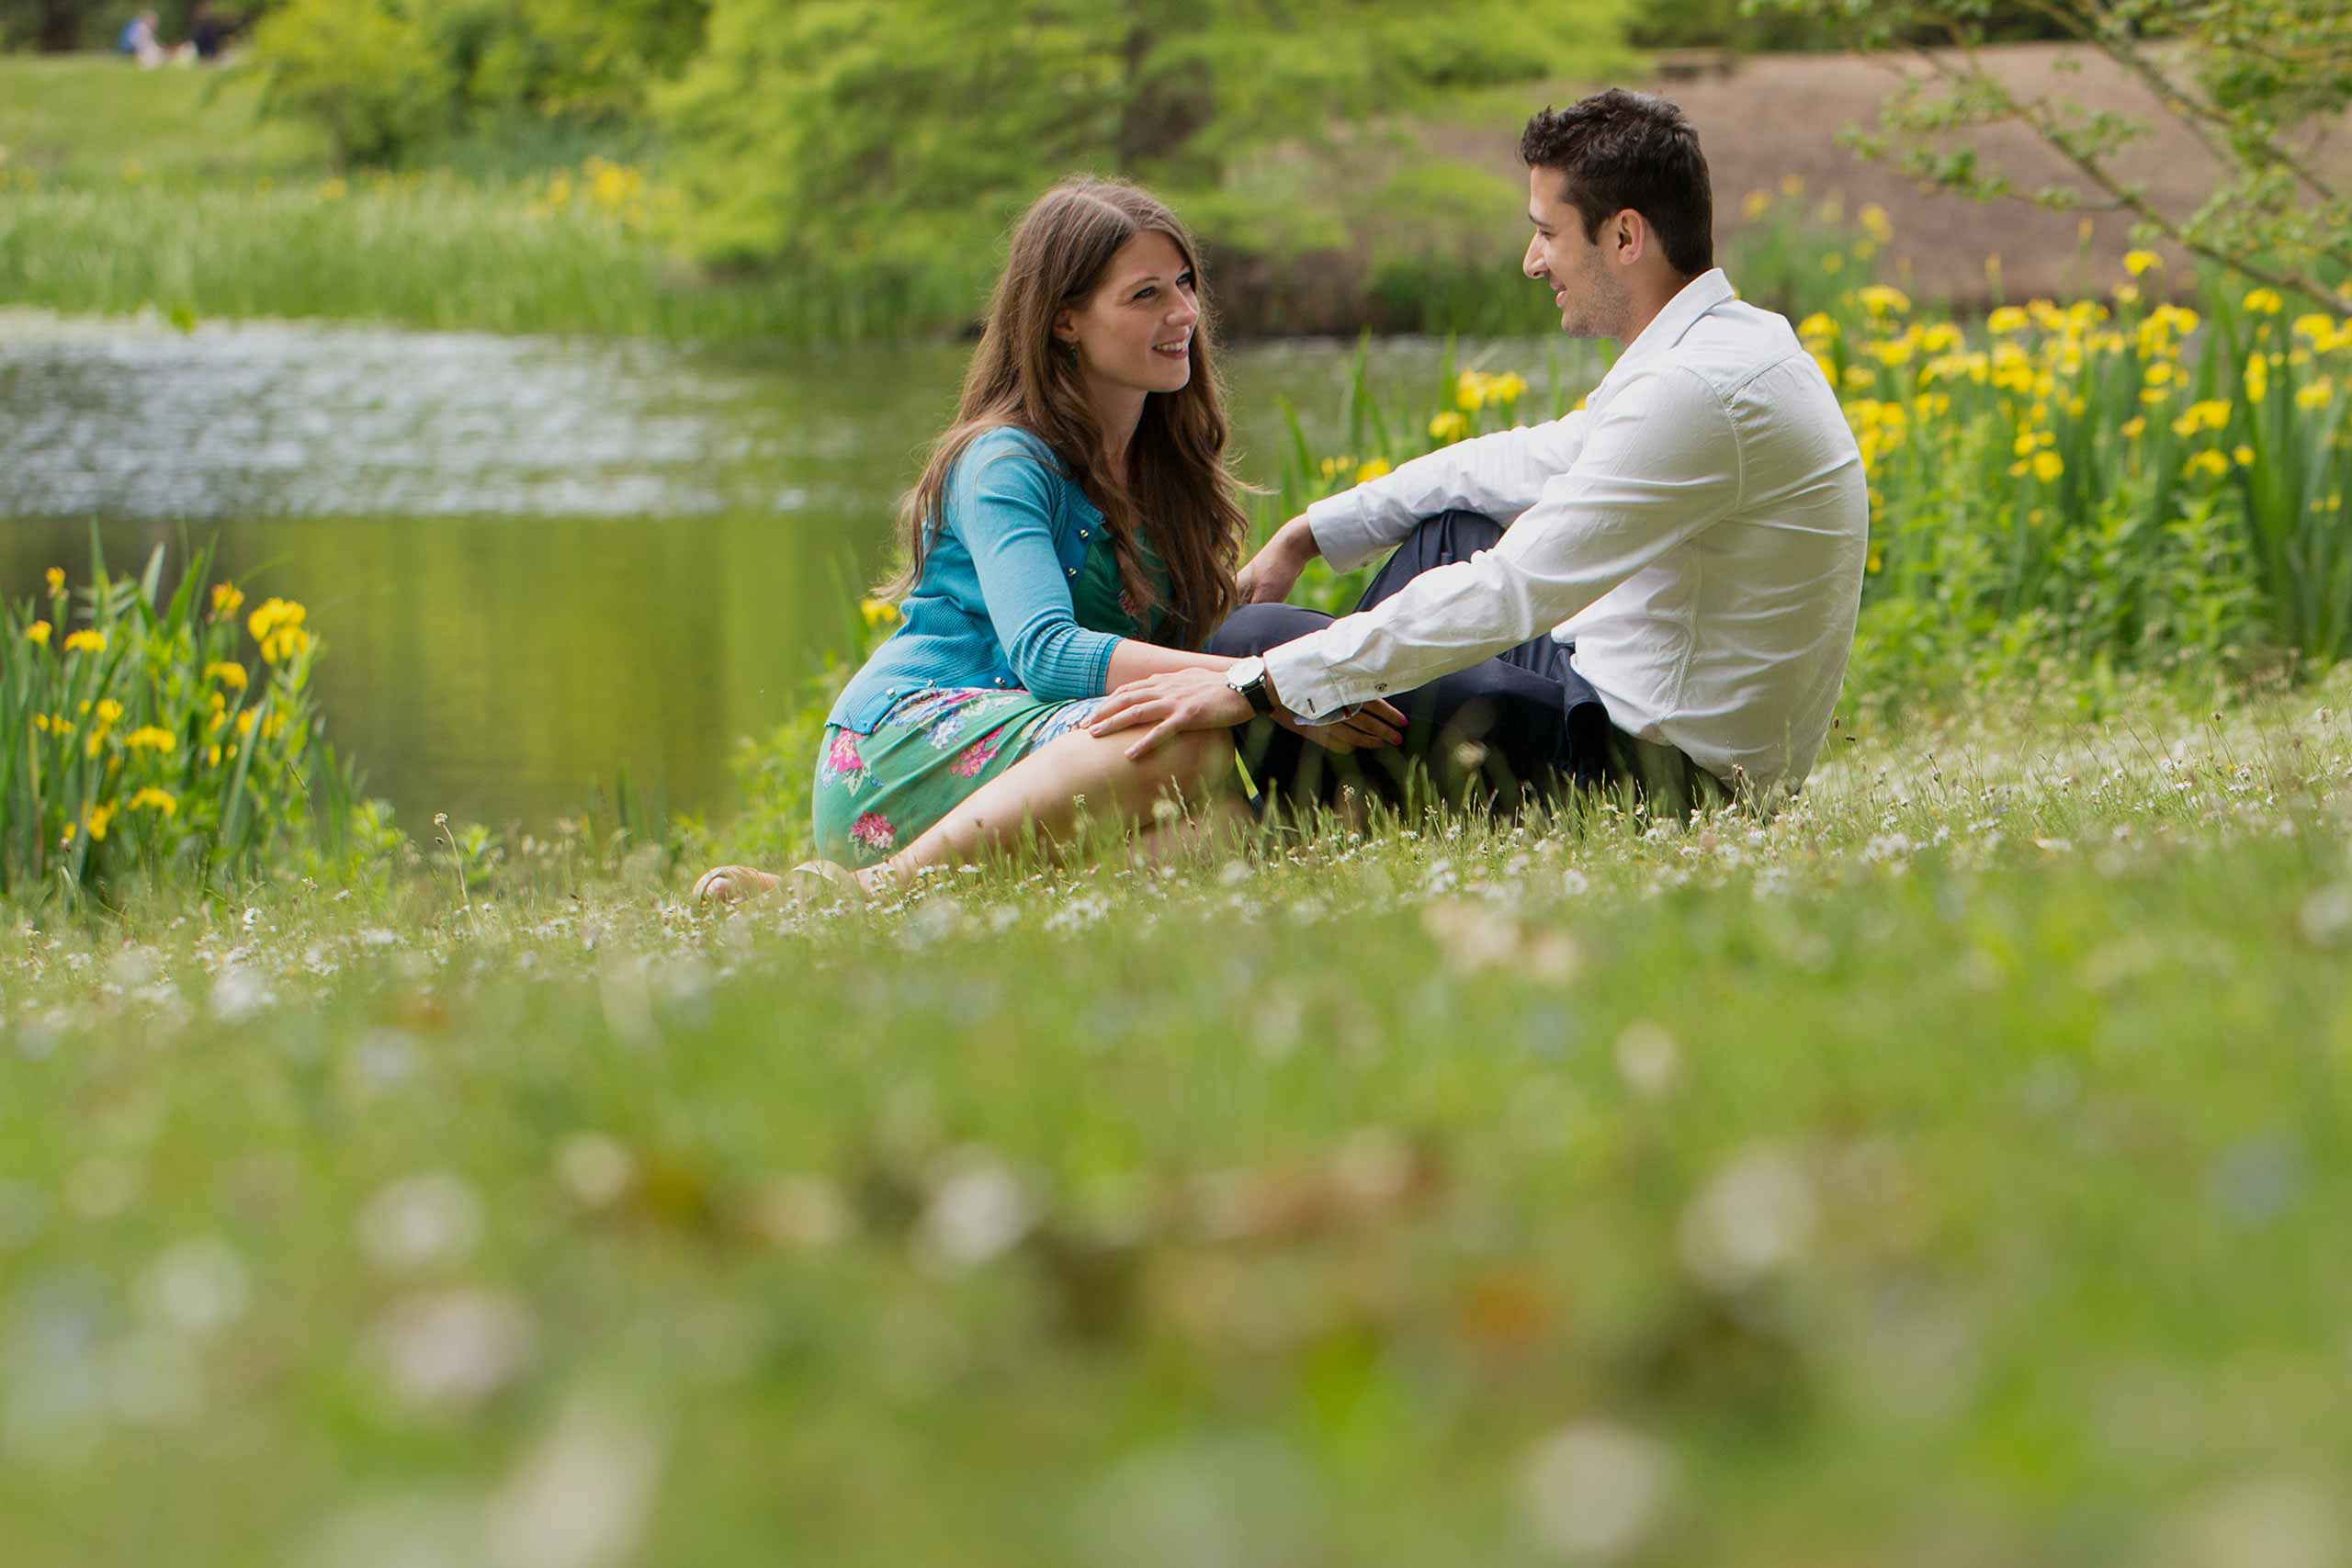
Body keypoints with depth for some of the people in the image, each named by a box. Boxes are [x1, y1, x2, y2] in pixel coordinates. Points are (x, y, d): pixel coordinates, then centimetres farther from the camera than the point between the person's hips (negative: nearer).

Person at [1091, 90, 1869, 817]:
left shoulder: (1695, 391, -25)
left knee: (1258, 638, -6)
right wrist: (1308, 536, 21)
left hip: (1657, 770, -10)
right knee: (1452, 518, 28)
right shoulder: (1731, 339, 9)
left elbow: (1512, 595, -28)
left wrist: (1257, 684, -26)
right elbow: (1534, 462, 22)